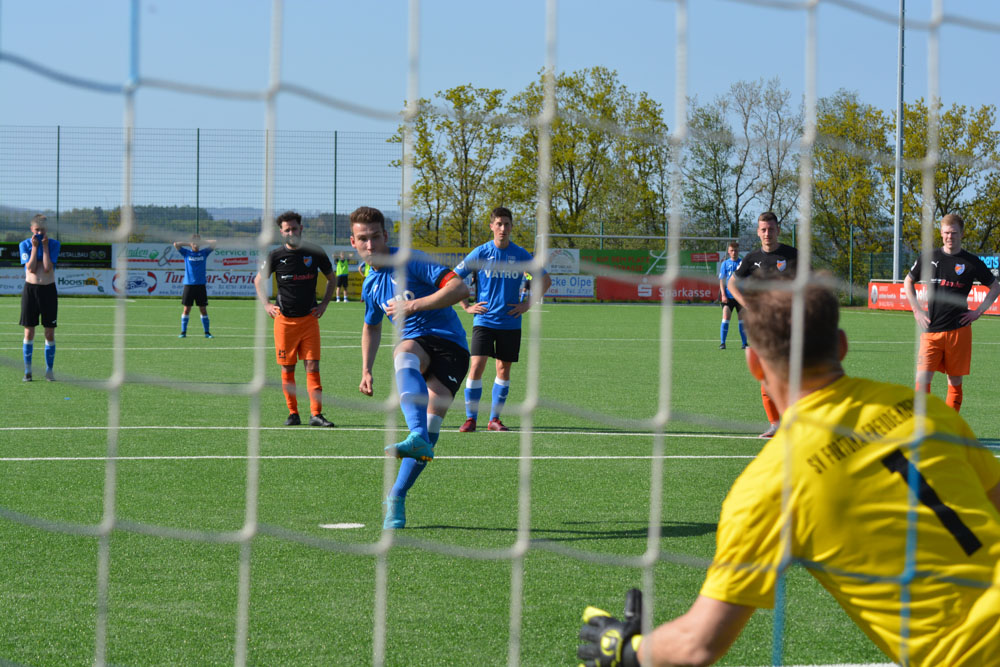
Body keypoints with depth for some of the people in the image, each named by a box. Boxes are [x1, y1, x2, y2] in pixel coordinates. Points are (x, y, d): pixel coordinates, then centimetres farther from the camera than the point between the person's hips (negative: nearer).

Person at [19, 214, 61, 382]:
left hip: (48, 290, 0)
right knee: (29, 332, 1)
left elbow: (48, 268, -14)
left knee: (50, 333, 0)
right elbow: (31, 268, -12)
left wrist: (45, 246, -14)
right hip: (30, 290, 0)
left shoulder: (54, 244, -1)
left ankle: (49, 370, 9)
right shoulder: (25, 245, 0)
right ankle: (27, 370, 9)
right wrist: (35, 247, -14)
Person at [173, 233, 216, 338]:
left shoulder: (204, 253, 8)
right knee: (186, 309, -1)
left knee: (203, 309, 2)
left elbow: (213, 243, 4)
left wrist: (202, 242, 3)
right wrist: (189, 244, 2)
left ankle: (207, 332, 7)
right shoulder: (186, 253, 5)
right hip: (188, 285, -1)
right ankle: (183, 332, 5)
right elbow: (176, 244, -4)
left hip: (201, 285, 1)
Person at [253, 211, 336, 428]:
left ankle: (316, 414, -8)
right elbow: (259, 280, 14)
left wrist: (324, 304, 6)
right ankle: (293, 413, 11)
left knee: (312, 367, -7)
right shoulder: (276, 256, -1)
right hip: (284, 320, 0)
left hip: (309, 318, 0)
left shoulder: (316, 254, 0)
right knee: (287, 369, 3)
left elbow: (331, 278, 16)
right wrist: (266, 304, 2)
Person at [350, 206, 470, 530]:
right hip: (417, 344, 4)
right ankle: (418, 438, -58)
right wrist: (366, 371, 26)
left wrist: (413, 305, -22)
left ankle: (397, 496, -5)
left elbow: (459, 287, -18)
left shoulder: (411, 262, -8)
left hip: (449, 343, -4)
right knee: (404, 355, -36)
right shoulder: (371, 285, 14)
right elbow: (371, 326, 34)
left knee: (432, 418, -19)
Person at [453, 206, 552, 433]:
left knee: (503, 369, 5)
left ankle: (494, 419, 15)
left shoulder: (521, 255, 2)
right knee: (477, 365, -12)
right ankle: (470, 418, -6)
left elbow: (545, 280, 14)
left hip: (510, 322, 2)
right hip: (484, 319, -2)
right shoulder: (480, 253, -3)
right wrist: (466, 306, -1)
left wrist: (528, 303, 5)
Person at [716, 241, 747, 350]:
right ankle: (722, 342, -3)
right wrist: (723, 295, -7)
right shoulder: (725, 263, 5)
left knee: (742, 320, 3)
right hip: (728, 296, -1)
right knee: (725, 319, -7)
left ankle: (744, 343, 9)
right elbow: (722, 280, 3)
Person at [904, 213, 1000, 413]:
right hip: (931, 330, 1)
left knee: (955, 381, 4)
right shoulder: (928, 258, 6)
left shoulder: (972, 262, 2)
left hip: (958, 330, 0)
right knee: (923, 378, -12)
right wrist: (917, 310, 9)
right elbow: (908, 282, 20)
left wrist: (978, 311, 3)